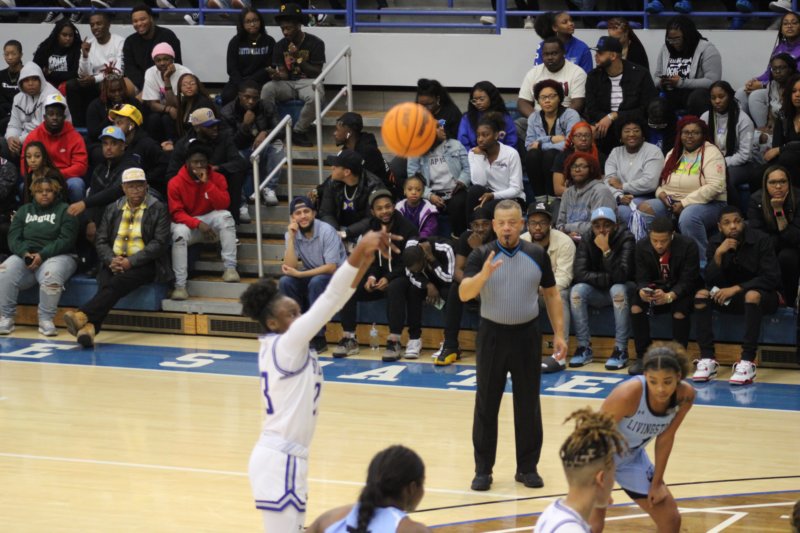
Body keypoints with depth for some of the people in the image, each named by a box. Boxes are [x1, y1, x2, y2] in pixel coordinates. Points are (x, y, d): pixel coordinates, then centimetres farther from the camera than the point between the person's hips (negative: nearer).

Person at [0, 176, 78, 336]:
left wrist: (42, 255, -18)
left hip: (56, 256, -3)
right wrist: (25, 253, -14)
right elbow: (13, 237, 8)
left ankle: (46, 320, -26)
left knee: (51, 275, -38)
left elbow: (66, 239, -7)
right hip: (25, 255, 3)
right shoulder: (24, 211, 18)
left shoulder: (64, 210, 5)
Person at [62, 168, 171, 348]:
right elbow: (100, 240, 12)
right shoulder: (112, 209, 17)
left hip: (143, 265, -3)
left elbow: (159, 243, -5)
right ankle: (90, 327, -52)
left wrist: (130, 261, -16)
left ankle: (82, 316, -52)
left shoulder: (158, 209, 4)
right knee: (105, 285, -31)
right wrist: (111, 260, -11)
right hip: (114, 263, 3)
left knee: (118, 282, -34)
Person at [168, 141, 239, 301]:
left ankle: (230, 268, -30)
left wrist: (207, 183, -25)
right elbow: (176, 213, -15)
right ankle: (180, 285, -36)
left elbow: (223, 204, -16)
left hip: (210, 221, 2)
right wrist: (198, 224, -31)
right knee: (179, 233, -36)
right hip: (187, 223, -2)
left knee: (225, 216, -30)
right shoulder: (176, 183, -11)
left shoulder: (217, 178, -5)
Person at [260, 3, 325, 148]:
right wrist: (277, 75, -24)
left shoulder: (315, 43, -6)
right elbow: (284, 74, 1)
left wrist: (298, 59, -20)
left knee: (314, 97, -39)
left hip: (309, 81, -3)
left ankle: (298, 132, -17)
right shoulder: (280, 46, 5)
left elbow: (316, 72, -7)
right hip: (288, 83, 3)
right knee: (267, 89, -29)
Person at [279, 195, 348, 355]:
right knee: (285, 282, -22)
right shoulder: (291, 233, -6)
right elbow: (290, 267, -15)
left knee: (316, 282, -35)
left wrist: (299, 274, -25)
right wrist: (291, 238, -21)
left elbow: (331, 268, -23)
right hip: (311, 275, 5)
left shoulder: (326, 231, -19)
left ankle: (318, 337, -25)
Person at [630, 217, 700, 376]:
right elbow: (642, 279, -9)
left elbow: (688, 281, -25)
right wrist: (642, 291, -36)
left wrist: (669, 296, -45)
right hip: (655, 288, 3)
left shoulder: (688, 245, -22)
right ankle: (642, 356, -14)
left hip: (681, 291, -3)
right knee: (636, 307, -24)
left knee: (680, 311, -34)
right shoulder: (642, 246, -10)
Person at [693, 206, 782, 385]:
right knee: (701, 295, -21)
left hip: (760, 293, -5)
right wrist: (719, 254, -23)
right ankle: (707, 359, -25)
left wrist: (736, 288, -24)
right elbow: (710, 281, -6)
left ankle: (747, 362, -41)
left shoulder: (761, 241, -14)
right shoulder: (715, 243, -1)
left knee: (752, 295, -38)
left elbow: (772, 278, -18)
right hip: (729, 298, 5)